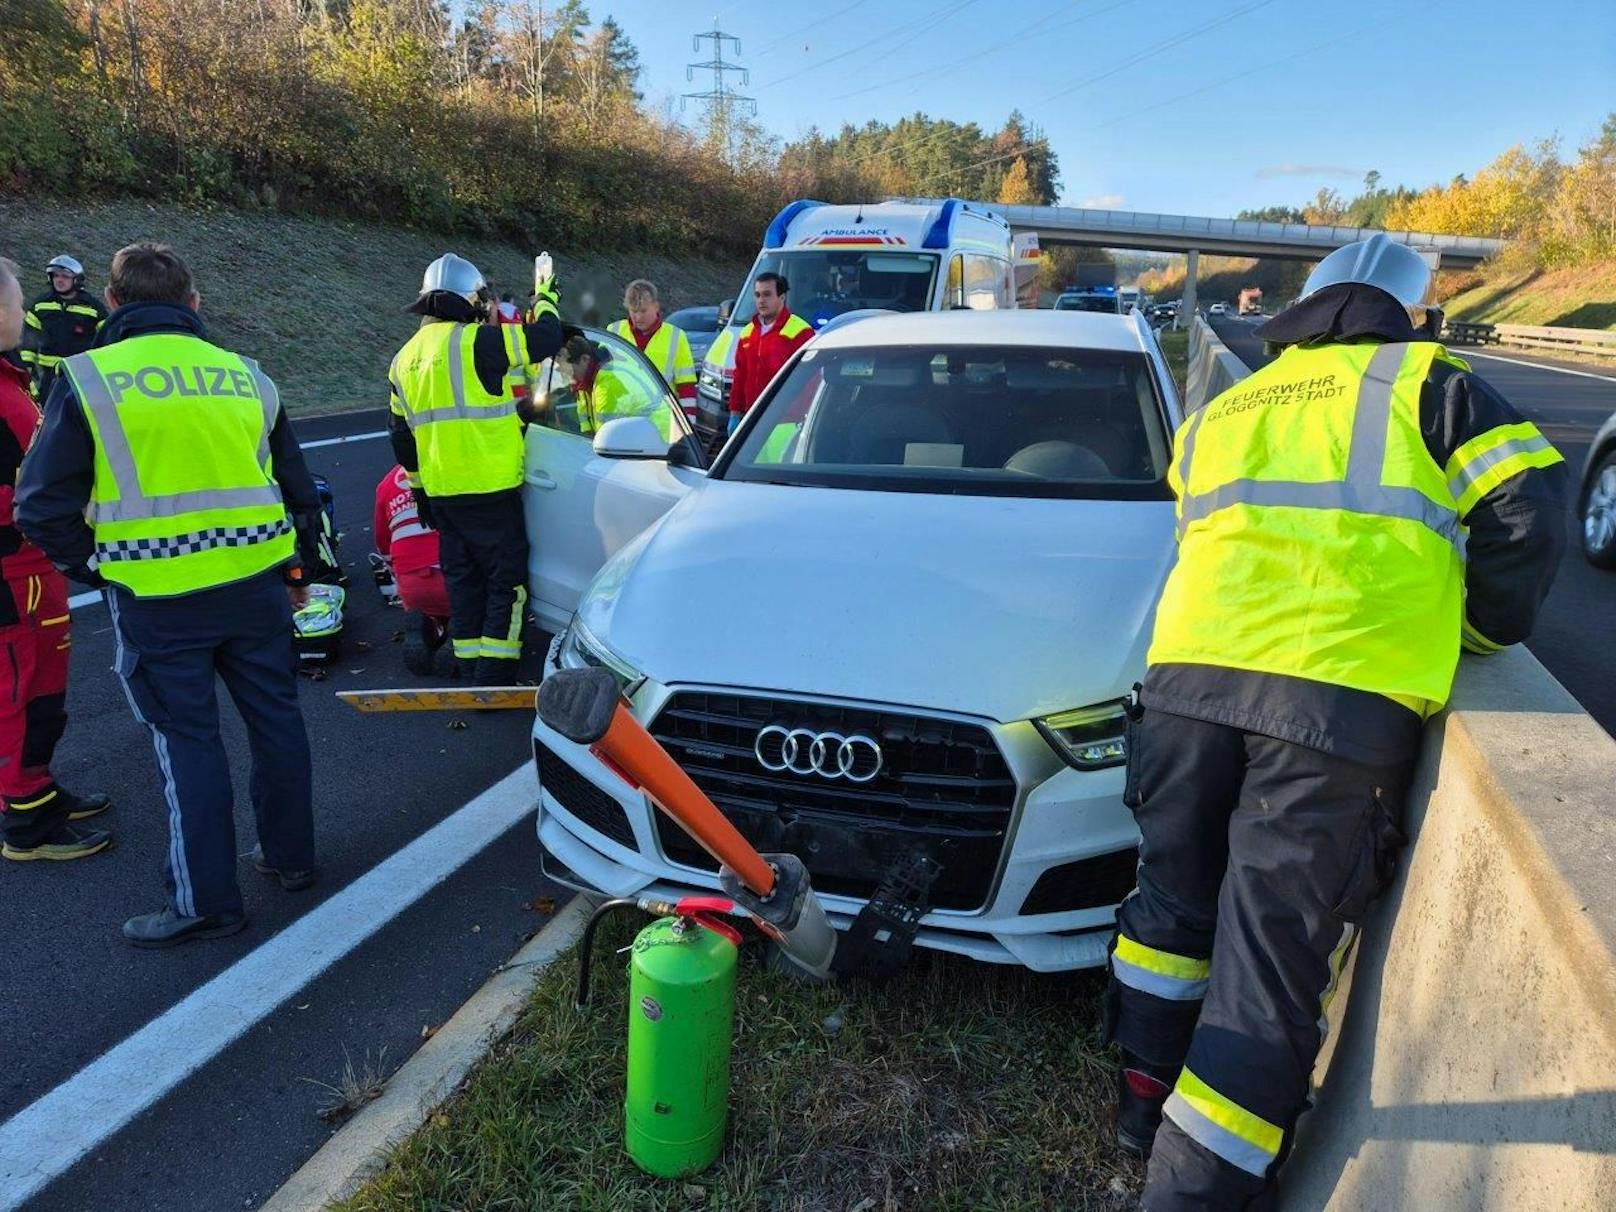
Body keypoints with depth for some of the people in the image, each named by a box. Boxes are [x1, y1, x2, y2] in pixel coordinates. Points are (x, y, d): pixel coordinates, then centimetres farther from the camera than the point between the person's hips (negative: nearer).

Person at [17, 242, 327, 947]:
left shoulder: (88, 379, -4)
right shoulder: (245, 376, 8)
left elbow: (44, 506, -6)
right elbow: (298, 488, 14)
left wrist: (93, 568, 8)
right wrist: (297, 569, 24)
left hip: (158, 599, -3)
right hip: (256, 582, 4)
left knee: (187, 740, 5)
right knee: (275, 716, 17)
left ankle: (207, 902, 14)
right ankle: (290, 857, 31)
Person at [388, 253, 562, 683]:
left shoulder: (406, 358, 13)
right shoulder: (473, 341, -12)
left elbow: (401, 434, 18)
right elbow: (544, 339, -12)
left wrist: (419, 487, 26)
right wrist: (545, 301, 8)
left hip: (441, 493, 7)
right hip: (490, 488, -7)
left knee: (463, 581, 16)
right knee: (506, 583, 1)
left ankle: (470, 671, 22)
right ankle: (493, 680, 0)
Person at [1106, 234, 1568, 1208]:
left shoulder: (1220, 411, 29)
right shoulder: (1429, 384, 15)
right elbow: (1528, 506, 5)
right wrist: (1484, 627, 17)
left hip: (1191, 675, 4)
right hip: (1347, 699, -4)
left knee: (1177, 896, 21)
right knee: (1273, 951, 1)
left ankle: (1148, 1101, 33)